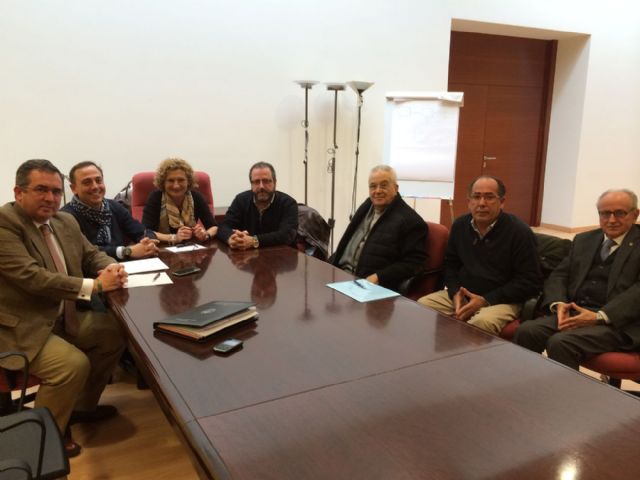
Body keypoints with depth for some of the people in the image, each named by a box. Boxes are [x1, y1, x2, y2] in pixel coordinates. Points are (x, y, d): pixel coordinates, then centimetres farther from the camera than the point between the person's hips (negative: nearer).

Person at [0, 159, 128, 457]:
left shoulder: (65, 221, 6)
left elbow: (91, 254, 14)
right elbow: (31, 276, -30)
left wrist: (111, 267, -12)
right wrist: (94, 285, -30)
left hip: (63, 317, 9)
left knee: (115, 334, 11)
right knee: (74, 364, -25)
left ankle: (83, 405, 29)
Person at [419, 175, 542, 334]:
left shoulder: (519, 231, -10)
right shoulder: (460, 225, 5)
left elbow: (531, 281, -12)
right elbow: (450, 264, 17)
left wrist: (486, 300, -19)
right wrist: (455, 292, -5)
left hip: (501, 300, -5)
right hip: (461, 294, 5)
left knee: (482, 322, -37)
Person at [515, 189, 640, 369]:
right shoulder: (583, 240, 20)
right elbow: (559, 276, 15)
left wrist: (599, 317, -21)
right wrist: (558, 304, -7)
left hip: (617, 322, -5)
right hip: (574, 313, 5)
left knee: (561, 342, -32)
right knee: (526, 331, -23)